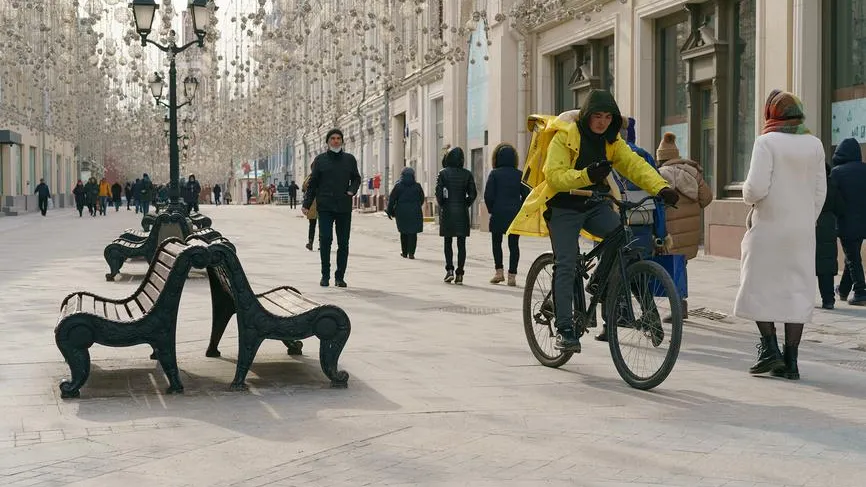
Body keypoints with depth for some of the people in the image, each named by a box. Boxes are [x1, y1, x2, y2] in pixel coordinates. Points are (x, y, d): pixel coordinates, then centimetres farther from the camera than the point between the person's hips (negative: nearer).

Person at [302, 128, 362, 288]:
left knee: (343, 243, 3)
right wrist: (306, 204, 2)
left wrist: (352, 190, -3)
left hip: (344, 207, 2)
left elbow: (356, 178, 18)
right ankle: (325, 275, 2)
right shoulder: (320, 159, 6)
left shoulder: (349, 159, 9)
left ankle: (340, 277, 11)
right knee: (325, 239, -9)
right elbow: (312, 183, 7)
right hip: (325, 207, -2)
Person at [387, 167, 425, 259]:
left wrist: (390, 211, 9)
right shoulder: (417, 186, 2)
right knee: (413, 233, 0)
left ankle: (404, 252, 18)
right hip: (415, 212, 0)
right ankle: (411, 253, -7)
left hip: (402, 212, 0)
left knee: (404, 232, 12)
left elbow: (392, 199, -2)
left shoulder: (398, 186, -3)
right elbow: (422, 199, 11)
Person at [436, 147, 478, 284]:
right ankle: (459, 274, 1)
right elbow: (473, 194, -2)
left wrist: (442, 206, 3)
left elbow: (439, 192, -9)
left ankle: (449, 270, -2)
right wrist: (466, 205, 10)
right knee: (461, 243, 4)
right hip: (462, 212, 1)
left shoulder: (443, 173, -4)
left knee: (448, 242, 10)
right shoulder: (467, 174, 1)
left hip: (447, 211, -1)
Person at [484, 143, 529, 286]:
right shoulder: (519, 175, 2)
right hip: (515, 215, 2)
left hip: (498, 215, -2)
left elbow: (488, 195, -9)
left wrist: (491, 209, 5)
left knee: (496, 242, 13)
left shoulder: (494, 173, -6)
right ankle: (512, 275, 1)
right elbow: (526, 194, 1)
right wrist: (519, 209, 11)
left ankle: (499, 272, 7)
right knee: (514, 244, 5)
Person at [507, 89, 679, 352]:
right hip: (564, 208, -4)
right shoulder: (565, 136, -13)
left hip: (596, 205, 5)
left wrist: (661, 188, -26)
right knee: (566, 266, -11)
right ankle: (564, 328, -5)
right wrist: (586, 175, -40)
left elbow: (635, 165, -9)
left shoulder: (612, 140, 2)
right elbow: (554, 175, -23)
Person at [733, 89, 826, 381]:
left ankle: (769, 348, -1)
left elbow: (757, 187, -18)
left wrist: (748, 196, 4)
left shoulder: (767, 141, -10)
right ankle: (790, 361, 5)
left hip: (769, 226, -5)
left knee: (759, 284, 8)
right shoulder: (814, 144, 6)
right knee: (797, 289, 5)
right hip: (802, 230, 5)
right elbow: (820, 191, 9)